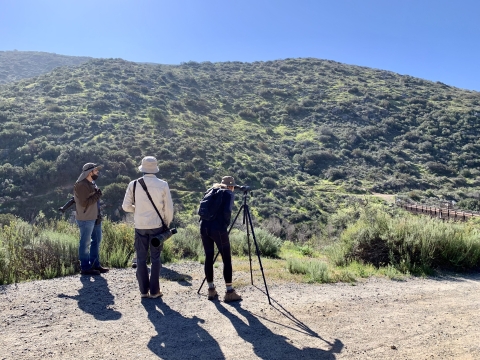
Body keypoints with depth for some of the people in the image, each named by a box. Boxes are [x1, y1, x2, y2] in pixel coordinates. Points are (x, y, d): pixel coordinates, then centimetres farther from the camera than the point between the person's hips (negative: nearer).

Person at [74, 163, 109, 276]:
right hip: (86, 219, -10)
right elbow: (84, 203, -23)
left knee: (97, 240, 16)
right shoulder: (81, 185, -16)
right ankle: (85, 268, 8)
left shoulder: (92, 183, 13)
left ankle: (95, 264, 27)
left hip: (95, 218, 10)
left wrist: (99, 215, 17)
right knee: (85, 243, -1)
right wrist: (97, 196, -17)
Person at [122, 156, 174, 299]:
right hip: (157, 226, -1)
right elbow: (169, 208, -3)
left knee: (141, 258, 11)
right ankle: (154, 291, 11)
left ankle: (143, 290, 15)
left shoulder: (134, 184, -2)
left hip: (140, 226, 1)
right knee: (155, 258, 8)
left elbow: (126, 206, 0)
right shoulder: (163, 185, -5)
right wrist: (167, 223, 11)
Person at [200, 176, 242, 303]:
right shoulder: (229, 193, 3)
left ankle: (211, 290, 20)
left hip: (204, 227, 6)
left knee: (208, 258, 12)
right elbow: (227, 211, -11)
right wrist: (226, 224, 3)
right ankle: (229, 292, 5)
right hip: (218, 229, -6)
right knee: (227, 259, 2)